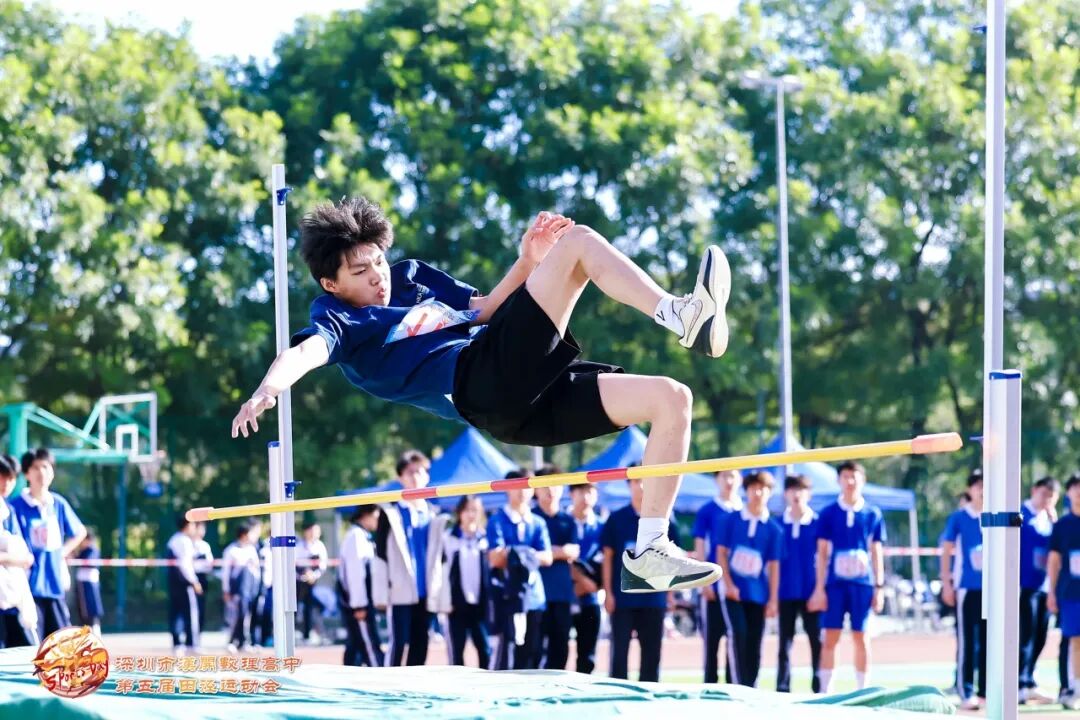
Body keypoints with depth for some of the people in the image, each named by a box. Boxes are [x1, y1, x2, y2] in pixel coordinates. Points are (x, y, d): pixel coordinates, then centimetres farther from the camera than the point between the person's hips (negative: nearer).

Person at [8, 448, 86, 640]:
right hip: (29, 586, -5)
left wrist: (63, 552, 12)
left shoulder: (59, 504, 9)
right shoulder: (17, 506, -6)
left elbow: (80, 532, 23)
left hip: (54, 585, 5)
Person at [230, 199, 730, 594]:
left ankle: (648, 555, -2)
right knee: (580, 242, -10)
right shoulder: (338, 321, 5)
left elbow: (485, 311, 33)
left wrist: (528, 261, 15)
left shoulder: (411, 277, 28)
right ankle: (681, 317, -30)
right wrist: (267, 389, -41)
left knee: (671, 399, 0)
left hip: (524, 397, 8)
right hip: (482, 383, -8)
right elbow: (305, 352, -18)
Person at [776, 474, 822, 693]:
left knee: (816, 640, 0)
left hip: (810, 592, -2)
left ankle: (819, 687, 5)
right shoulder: (778, 525, 6)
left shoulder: (817, 524, 1)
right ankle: (782, 688, 7)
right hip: (786, 591, 2)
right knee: (785, 641, 4)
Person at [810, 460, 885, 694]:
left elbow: (877, 552, 8)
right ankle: (825, 690, 2)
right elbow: (822, 552, 3)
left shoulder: (872, 514, 5)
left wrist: (879, 587, 3)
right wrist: (819, 587, -2)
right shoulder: (828, 514, 2)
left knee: (861, 638, 4)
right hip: (835, 584, -1)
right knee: (830, 637, -2)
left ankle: (862, 690, 10)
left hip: (862, 584, 1)